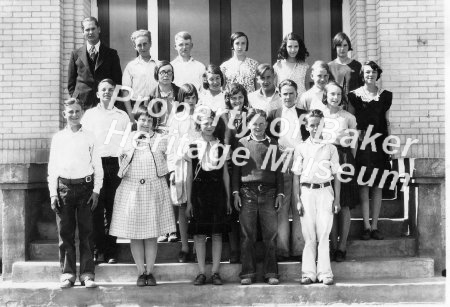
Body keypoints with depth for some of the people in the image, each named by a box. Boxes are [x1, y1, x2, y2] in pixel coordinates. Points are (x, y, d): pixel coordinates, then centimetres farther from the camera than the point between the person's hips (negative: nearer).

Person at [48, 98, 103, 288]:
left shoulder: (90, 137, 6)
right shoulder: (58, 138, 9)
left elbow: (97, 166, 6)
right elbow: (52, 167, 9)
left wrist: (96, 191, -1)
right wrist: (53, 193, 2)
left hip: (85, 186, -1)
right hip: (64, 187, 1)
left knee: (86, 232, 0)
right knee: (65, 232, 3)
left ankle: (87, 274, 5)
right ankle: (67, 274, 10)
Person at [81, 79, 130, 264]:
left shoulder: (122, 116, 13)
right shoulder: (89, 114, 12)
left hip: (116, 164, 0)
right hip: (95, 163, 0)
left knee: (113, 208, -1)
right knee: (96, 208, -3)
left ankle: (111, 251, 4)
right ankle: (97, 249, 4)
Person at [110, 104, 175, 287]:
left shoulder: (160, 139, 8)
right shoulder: (129, 137, 9)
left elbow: (159, 156, -1)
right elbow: (123, 161, 5)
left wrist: (149, 140, -1)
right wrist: (134, 143, 0)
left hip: (154, 189, 0)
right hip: (131, 188, 1)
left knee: (152, 234, 2)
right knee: (134, 234, 1)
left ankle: (150, 271, 11)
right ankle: (141, 272, 10)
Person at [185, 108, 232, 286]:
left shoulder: (221, 147, 7)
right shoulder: (193, 147, 5)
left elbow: (225, 174, 10)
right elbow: (190, 176, 8)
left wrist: (228, 199, 6)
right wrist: (189, 201, 5)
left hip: (218, 193, 0)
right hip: (198, 194, 0)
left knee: (217, 233, 0)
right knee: (199, 233, 0)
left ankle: (215, 272, 6)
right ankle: (202, 272, 7)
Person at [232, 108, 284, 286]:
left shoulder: (273, 144, 13)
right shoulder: (241, 143, 10)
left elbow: (279, 171, 12)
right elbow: (236, 169, 9)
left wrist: (280, 193, 5)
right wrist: (235, 192, 1)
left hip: (268, 193, 1)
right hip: (247, 193, -1)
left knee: (270, 234, -1)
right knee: (247, 234, 0)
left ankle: (271, 273, 6)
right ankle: (247, 273, 6)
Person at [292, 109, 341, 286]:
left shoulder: (330, 148, 8)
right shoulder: (301, 148, 8)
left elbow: (336, 176, 8)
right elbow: (296, 177, 7)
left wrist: (337, 200, 2)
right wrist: (297, 200, 0)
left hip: (325, 191, 0)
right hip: (307, 192, 0)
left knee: (324, 233, -4)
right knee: (309, 234, 1)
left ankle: (325, 273, -1)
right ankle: (309, 273, 5)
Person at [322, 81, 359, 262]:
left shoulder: (349, 117, 7)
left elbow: (354, 144, 9)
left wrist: (350, 162, 3)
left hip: (344, 160, 0)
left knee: (344, 205, -1)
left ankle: (342, 247, 6)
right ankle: (333, 246, 9)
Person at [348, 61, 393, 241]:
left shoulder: (385, 95, 10)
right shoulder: (354, 95, 4)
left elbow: (387, 121, 13)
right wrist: (359, 134, -9)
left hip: (379, 145, 2)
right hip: (361, 145, -2)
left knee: (378, 187, 2)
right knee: (364, 186, -3)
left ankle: (374, 226, 8)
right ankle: (366, 226, 3)